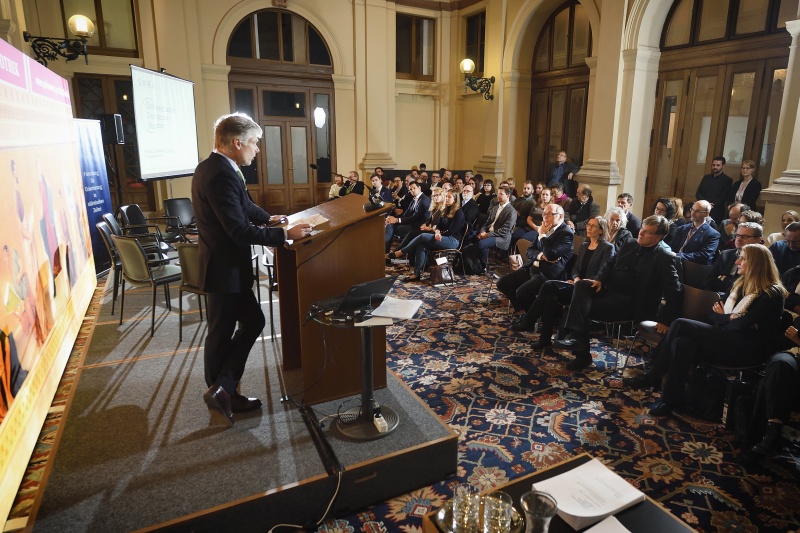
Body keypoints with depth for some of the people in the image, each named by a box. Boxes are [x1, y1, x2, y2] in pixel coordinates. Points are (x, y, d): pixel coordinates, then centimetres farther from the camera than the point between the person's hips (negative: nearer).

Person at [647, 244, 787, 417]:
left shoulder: (772, 294, -7)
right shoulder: (741, 284, 17)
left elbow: (743, 325, -17)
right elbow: (713, 312, 12)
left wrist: (721, 318, 0)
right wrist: (729, 319, -8)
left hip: (748, 349, -7)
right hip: (726, 340, 7)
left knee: (681, 325, -24)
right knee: (682, 343, -24)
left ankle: (655, 375, -11)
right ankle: (674, 400, -19)